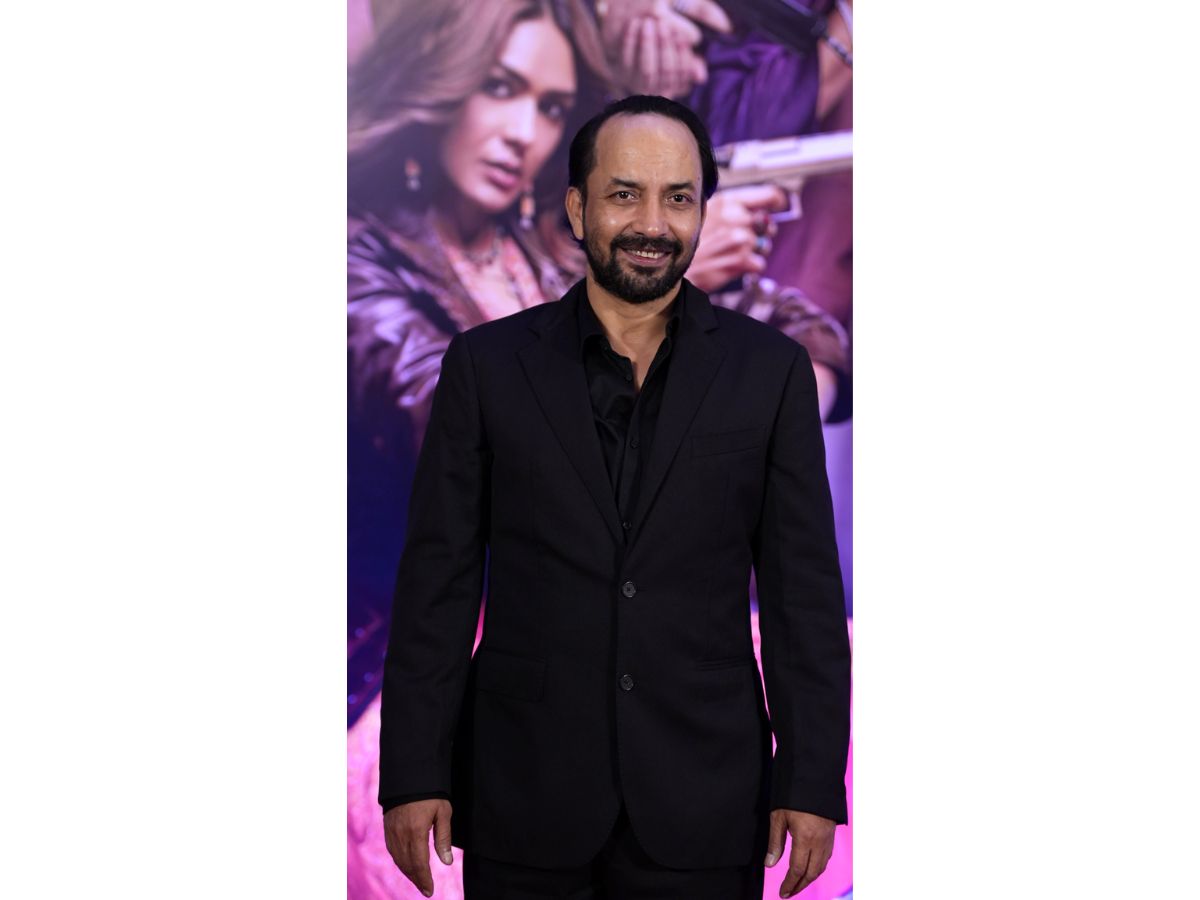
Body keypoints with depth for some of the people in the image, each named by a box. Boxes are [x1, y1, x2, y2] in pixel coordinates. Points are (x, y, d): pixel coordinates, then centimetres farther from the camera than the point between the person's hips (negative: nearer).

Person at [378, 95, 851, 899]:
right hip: (524, 804, 0)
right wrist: (415, 775, -3)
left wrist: (812, 781, -3)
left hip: (702, 809, 0)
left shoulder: (769, 370, 2)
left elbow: (805, 592, 2)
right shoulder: (487, 365, 2)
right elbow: (438, 583, 2)